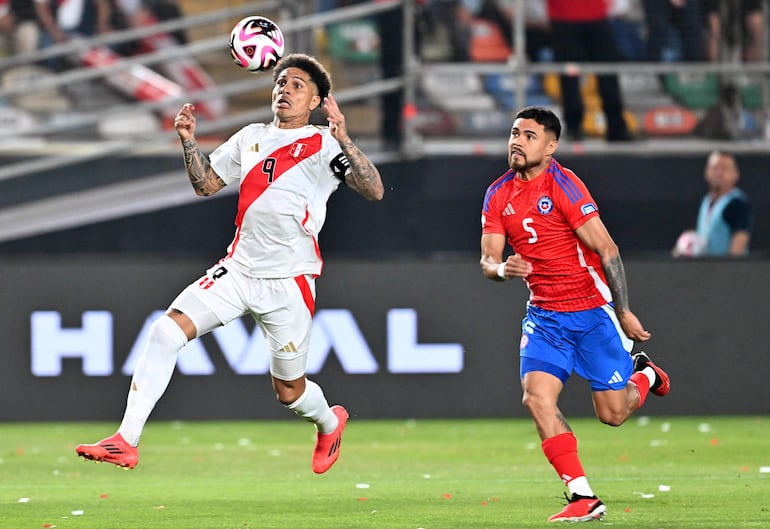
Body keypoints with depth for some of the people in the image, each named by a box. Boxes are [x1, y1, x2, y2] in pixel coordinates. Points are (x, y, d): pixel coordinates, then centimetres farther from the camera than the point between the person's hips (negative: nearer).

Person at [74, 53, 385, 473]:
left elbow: (374, 191, -16)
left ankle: (329, 423, 43)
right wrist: (189, 140, 4)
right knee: (166, 331, -16)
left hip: (290, 281, -4)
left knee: (289, 391, 6)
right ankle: (126, 442, -17)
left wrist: (344, 141, -28)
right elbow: (206, 184, 21)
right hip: (238, 269, 4)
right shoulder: (251, 138, 13)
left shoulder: (325, 145, -4)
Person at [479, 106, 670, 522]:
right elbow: (487, 261, 4)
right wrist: (502, 269, -21)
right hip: (544, 313, 5)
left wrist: (623, 312, -14)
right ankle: (583, 498, -12)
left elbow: (606, 249, -14)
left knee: (612, 413, -1)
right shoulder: (498, 195, 3)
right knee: (537, 396, -17)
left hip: (593, 309, -5)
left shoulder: (562, 184, -15)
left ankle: (644, 375, 36)